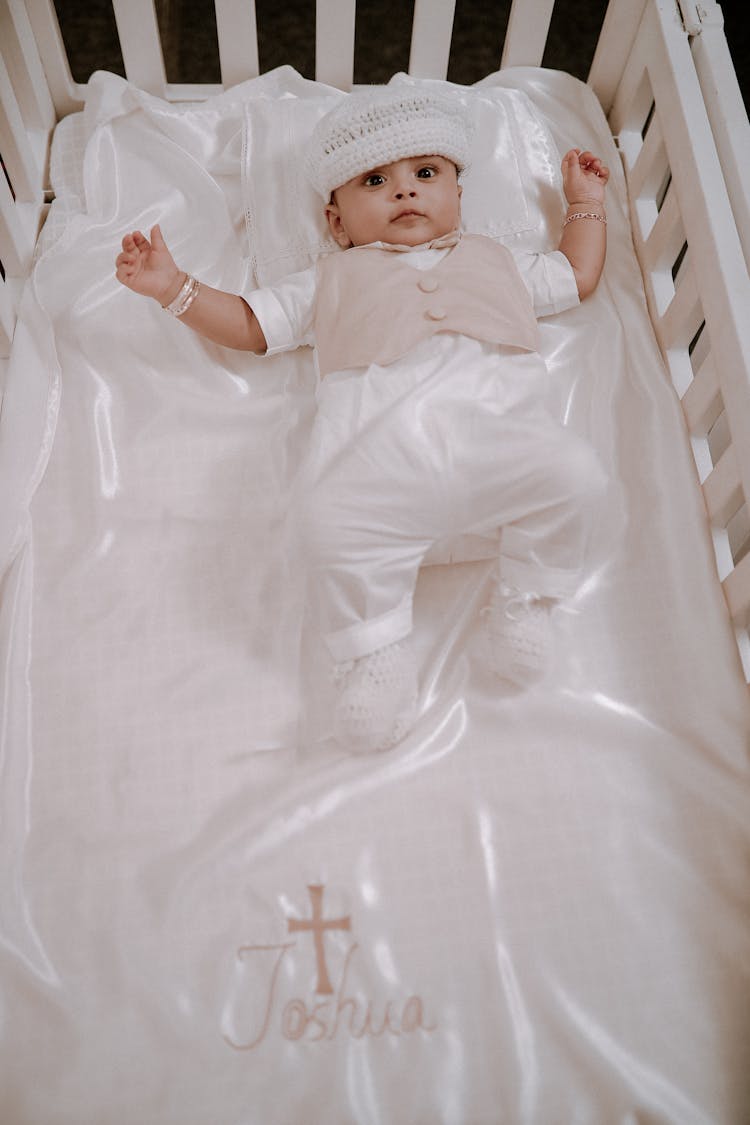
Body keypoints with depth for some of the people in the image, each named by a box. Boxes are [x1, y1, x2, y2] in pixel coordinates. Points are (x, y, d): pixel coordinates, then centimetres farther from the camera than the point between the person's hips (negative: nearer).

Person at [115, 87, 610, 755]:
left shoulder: (492, 260, 40)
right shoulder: (334, 279, 36)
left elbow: (579, 276, 48)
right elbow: (249, 324, 34)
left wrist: (585, 201, 49)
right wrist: (174, 288, 23)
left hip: (495, 422, 2)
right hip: (380, 441, -1)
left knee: (573, 473, -28)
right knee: (330, 524, -31)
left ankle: (526, 600, -6)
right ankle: (377, 650, -9)